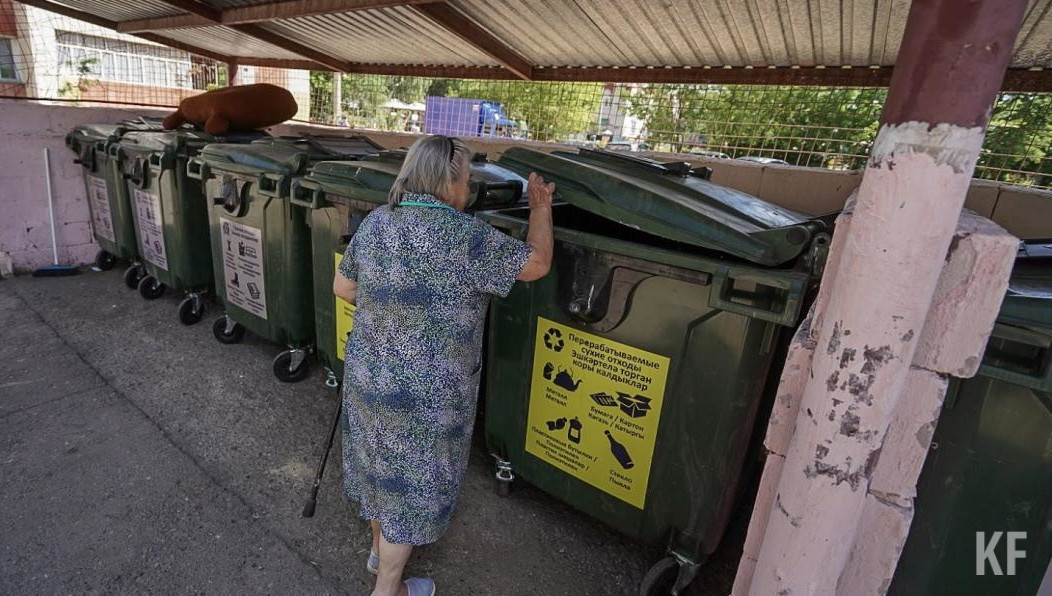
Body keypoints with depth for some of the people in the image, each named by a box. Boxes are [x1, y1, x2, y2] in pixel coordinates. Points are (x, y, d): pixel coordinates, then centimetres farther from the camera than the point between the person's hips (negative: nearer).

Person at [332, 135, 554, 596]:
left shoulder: (374, 222, -2)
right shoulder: (464, 236, -23)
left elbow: (343, 288, 8)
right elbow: (537, 264, -13)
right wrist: (541, 207, 2)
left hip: (368, 378, 7)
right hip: (425, 396, -7)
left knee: (383, 467, 27)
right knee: (411, 484, 14)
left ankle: (381, 548, 52)